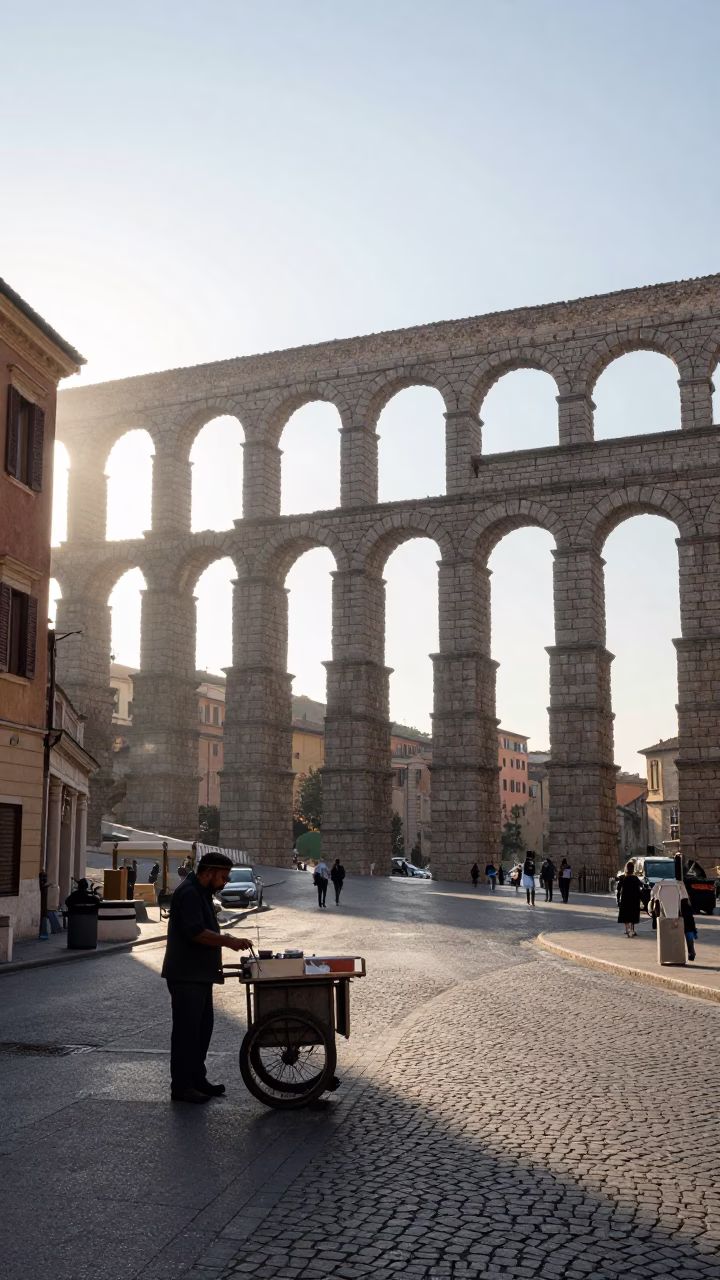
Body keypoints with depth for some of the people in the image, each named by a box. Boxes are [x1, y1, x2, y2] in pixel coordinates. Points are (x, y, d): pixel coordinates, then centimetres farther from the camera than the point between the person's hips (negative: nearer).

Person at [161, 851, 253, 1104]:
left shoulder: (201, 892, 16)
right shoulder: (189, 893, -18)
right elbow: (197, 932, -27)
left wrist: (224, 939, 12)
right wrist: (228, 941, -24)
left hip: (199, 974, 11)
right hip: (186, 975, -11)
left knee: (203, 1027, 15)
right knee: (186, 1030, -4)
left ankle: (197, 1079, 25)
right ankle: (180, 1086, 3)